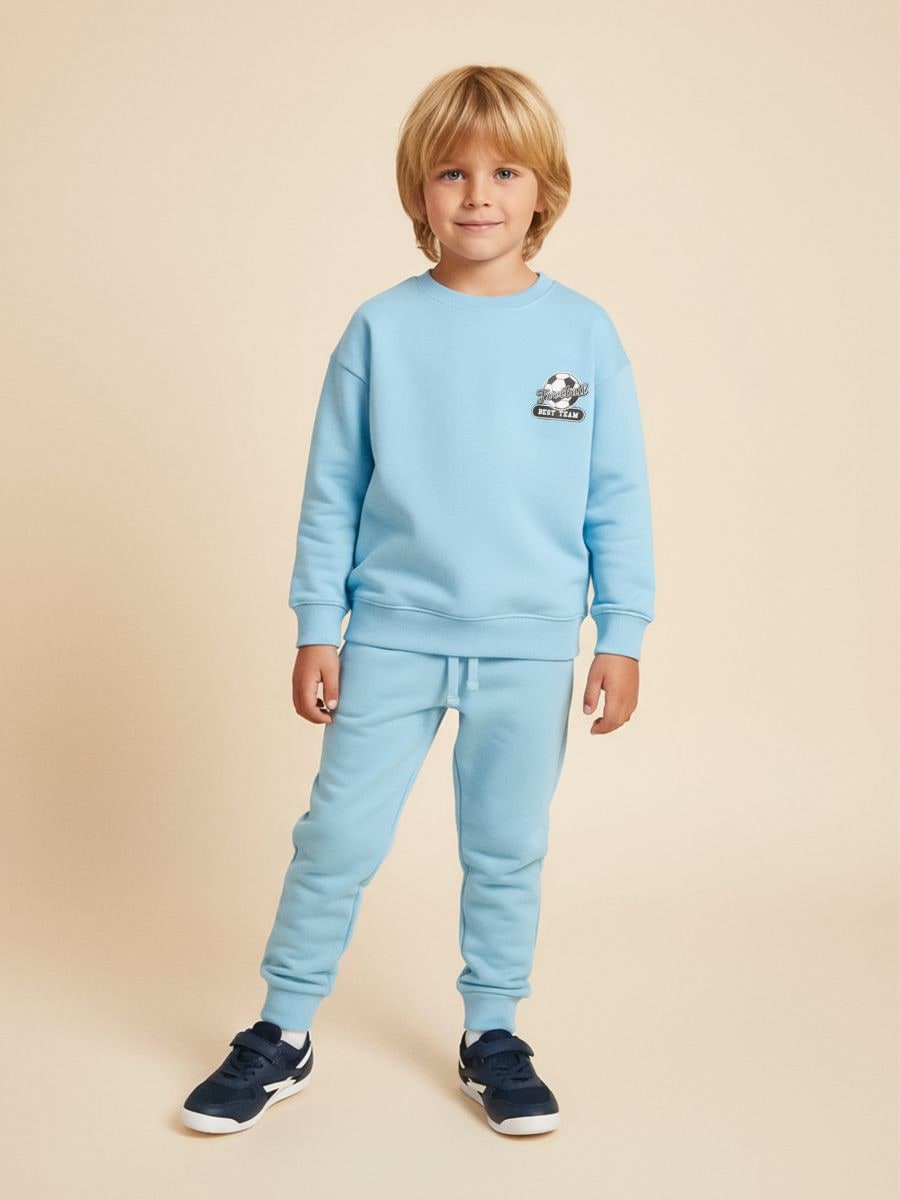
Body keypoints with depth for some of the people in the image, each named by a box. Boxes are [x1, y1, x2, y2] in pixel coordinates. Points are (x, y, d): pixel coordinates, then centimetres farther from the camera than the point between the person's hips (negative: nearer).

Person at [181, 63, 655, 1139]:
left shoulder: (584, 333, -1)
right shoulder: (381, 329, -2)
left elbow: (618, 498, 3)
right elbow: (333, 487, 2)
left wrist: (622, 636, 2)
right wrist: (316, 627, 0)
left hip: (531, 646, 1)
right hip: (393, 636, 0)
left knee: (507, 848, 12)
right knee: (337, 834, 5)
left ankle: (492, 1036, 30)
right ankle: (281, 1035, 21)